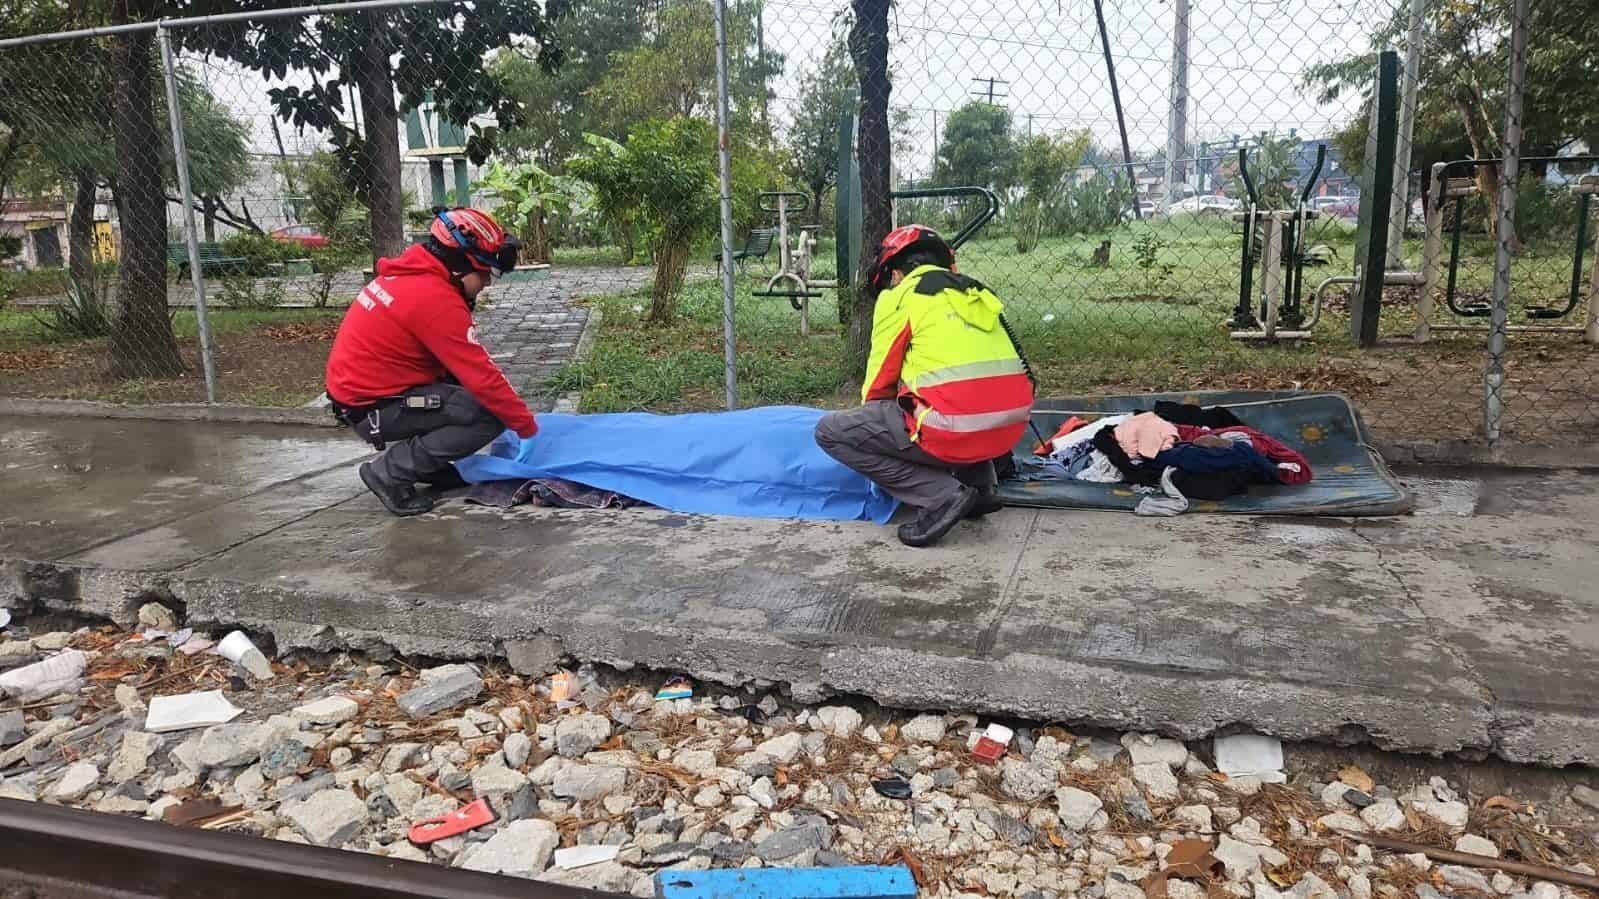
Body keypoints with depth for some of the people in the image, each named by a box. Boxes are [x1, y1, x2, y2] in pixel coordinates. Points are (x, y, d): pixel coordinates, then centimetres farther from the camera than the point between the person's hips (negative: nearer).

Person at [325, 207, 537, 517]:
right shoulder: (435, 299, -24)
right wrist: (527, 425, -11)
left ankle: (429, 465, 13)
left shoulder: (410, 274, 5)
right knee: (489, 417, -16)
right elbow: (482, 378, -22)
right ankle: (391, 471, -7)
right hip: (373, 408, -10)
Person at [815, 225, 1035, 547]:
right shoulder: (973, 291, 24)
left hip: (957, 427, -7)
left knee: (830, 431, 4)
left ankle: (940, 495, -5)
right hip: (1011, 426, 8)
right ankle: (979, 485, 19)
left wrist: (873, 422, 28)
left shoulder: (899, 295, 5)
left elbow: (880, 380, 8)